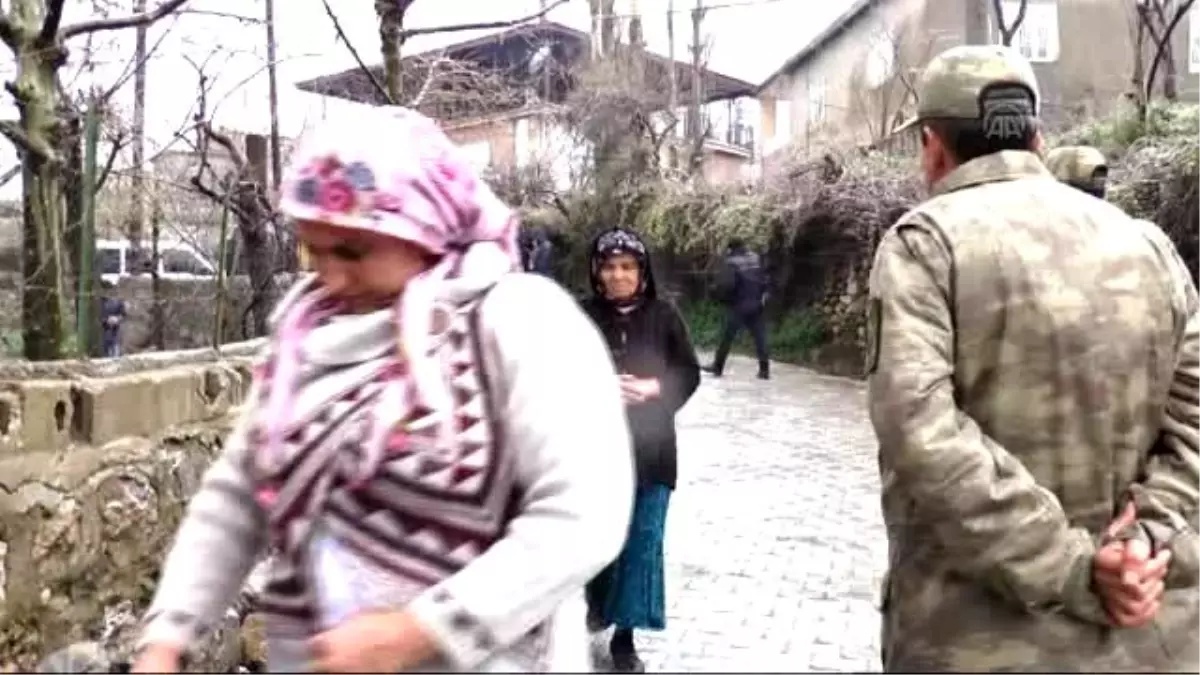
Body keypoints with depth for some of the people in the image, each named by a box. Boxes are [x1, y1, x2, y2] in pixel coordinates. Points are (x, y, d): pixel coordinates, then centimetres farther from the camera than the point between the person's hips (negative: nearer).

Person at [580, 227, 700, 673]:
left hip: (649, 446, 1)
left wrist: (653, 389, -14)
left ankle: (624, 635, 17)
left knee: (642, 540, 4)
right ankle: (598, 599, 41)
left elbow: (689, 375, 3)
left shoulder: (663, 316, 0)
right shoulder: (582, 318, -4)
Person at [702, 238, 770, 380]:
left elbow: (726, 284, -21)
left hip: (738, 306, -5)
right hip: (756, 305, 5)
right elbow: (765, 280, 9)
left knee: (727, 336, 5)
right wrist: (761, 295, 15)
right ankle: (764, 369, 3)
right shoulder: (756, 259, 6)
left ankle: (718, 367, 11)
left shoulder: (732, 262, -11)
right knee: (759, 337, 6)